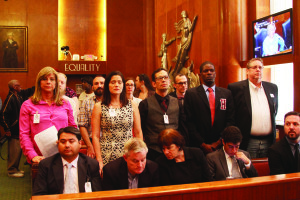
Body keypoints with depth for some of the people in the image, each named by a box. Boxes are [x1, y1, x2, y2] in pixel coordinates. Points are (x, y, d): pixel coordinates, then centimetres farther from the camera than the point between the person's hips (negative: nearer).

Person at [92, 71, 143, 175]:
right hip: (106, 157, -1)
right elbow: (95, 136, 1)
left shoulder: (132, 105, 7)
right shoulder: (98, 107, 3)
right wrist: (99, 160, -5)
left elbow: (138, 133, 9)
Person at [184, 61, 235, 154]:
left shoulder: (226, 93, 9)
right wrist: (202, 144, -10)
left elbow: (230, 120, 5)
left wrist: (219, 142, -5)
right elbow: (189, 122, -4)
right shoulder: (191, 94, 2)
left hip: (221, 146, 2)